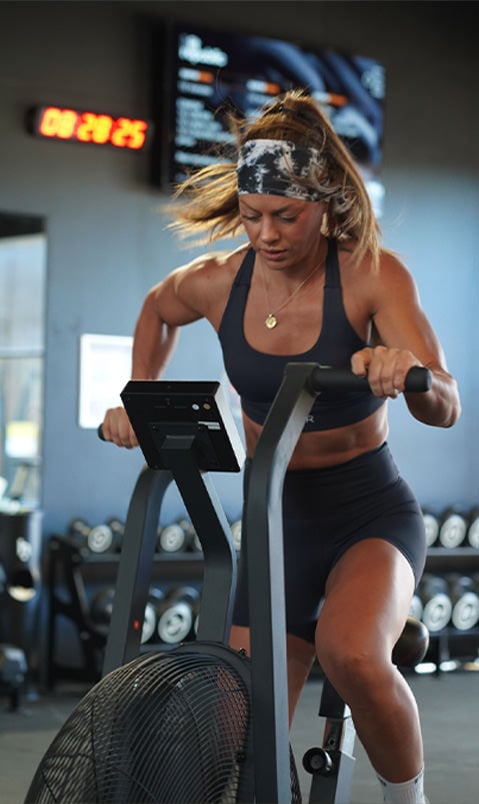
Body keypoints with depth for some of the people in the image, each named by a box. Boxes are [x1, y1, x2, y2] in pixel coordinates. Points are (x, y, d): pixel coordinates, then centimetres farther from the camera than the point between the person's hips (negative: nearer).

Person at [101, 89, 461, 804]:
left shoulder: (372, 274, -17)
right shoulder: (217, 281, -6)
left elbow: (445, 407, -26)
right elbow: (156, 311, 20)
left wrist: (408, 373, -46)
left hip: (371, 510, -4)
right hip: (276, 517, 4)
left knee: (352, 655, -34)